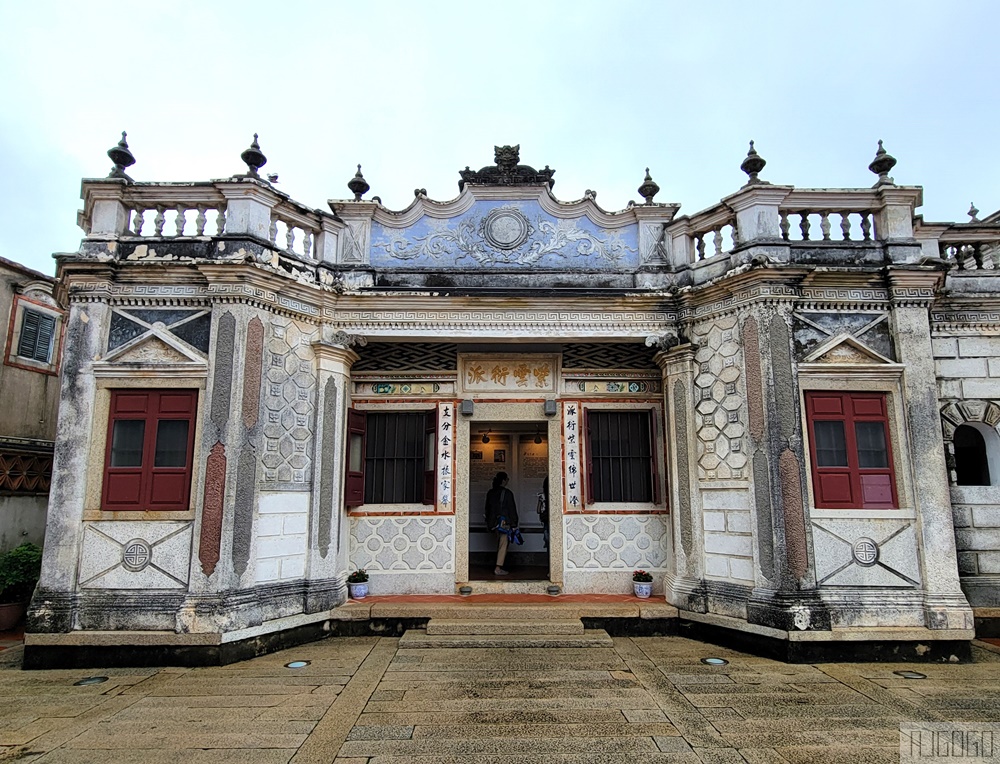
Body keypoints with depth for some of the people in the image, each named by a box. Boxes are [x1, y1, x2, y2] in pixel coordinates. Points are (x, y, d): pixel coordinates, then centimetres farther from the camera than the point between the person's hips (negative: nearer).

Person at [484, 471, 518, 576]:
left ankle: (499, 567, 19)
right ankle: (498, 569, -5)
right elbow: (511, 509, -9)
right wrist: (514, 524, -4)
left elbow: (487, 508, 14)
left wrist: (488, 522, 22)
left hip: (494, 522, 7)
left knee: (499, 544, 17)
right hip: (504, 522, -6)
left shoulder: (490, 493, 8)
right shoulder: (507, 493, -10)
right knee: (503, 545, -3)